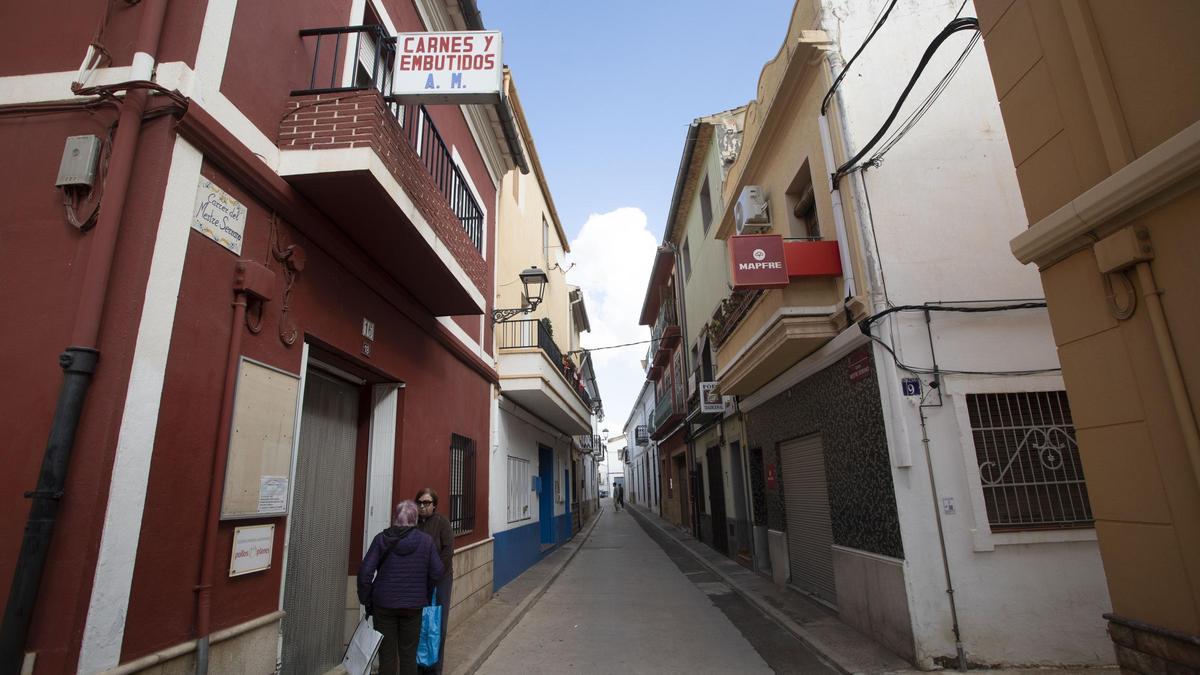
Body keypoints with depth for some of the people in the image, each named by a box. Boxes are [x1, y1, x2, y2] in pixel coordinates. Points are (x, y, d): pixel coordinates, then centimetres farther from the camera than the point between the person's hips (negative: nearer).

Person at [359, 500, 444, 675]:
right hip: (413, 605, 0)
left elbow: (365, 571, -10)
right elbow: (436, 572, -5)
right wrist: (425, 595, 11)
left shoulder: (381, 539, -8)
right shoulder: (426, 541, -7)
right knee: (408, 653, 14)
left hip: (384, 604, 0)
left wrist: (366, 600, 2)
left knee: (387, 653, 13)